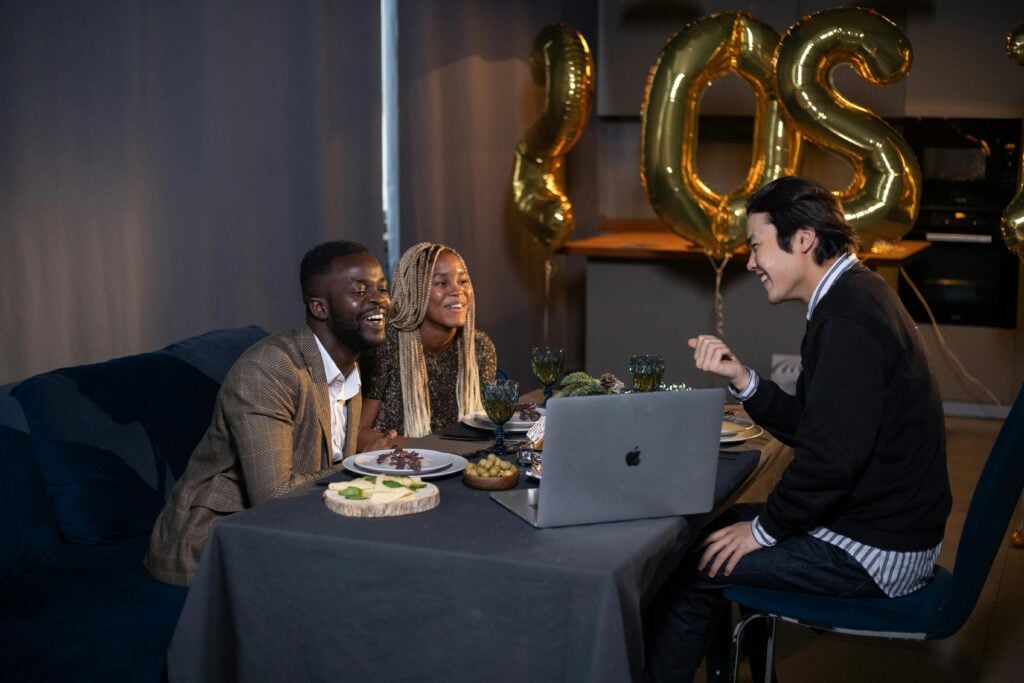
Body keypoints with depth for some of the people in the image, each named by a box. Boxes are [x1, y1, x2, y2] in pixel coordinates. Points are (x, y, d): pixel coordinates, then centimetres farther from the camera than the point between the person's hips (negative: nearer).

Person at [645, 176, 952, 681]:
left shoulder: (848, 320, -23)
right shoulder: (854, 298, 10)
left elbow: (830, 457, -28)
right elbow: (807, 427, 11)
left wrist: (764, 529, -15)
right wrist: (741, 379, -1)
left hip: (874, 553, -10)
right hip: (885, 521, 10)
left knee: (692, 567, -7)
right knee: (723, 522, 21)